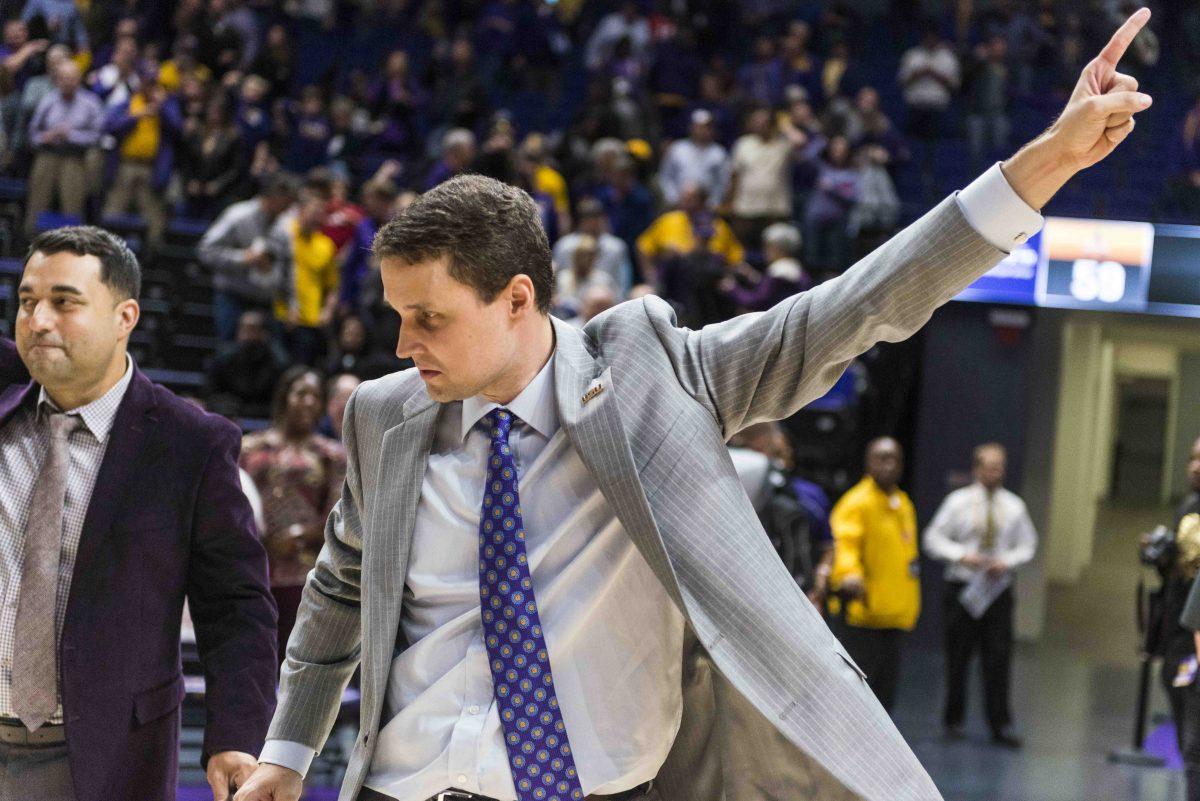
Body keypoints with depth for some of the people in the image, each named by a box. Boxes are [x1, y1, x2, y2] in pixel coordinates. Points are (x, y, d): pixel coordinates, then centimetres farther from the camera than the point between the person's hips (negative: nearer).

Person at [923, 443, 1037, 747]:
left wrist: (1007, 561, -8)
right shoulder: (958, 502, -1)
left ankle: (1000, 725, 0)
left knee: (999, 659, -4)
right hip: (962, 587, -1)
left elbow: (1027, 545, 12)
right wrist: (962, 555, -16)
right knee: (958, 657, 5)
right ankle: (954, 720, 18)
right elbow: (933, 539, 0)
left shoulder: (1013, 506, 6)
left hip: (998, 588, 1)